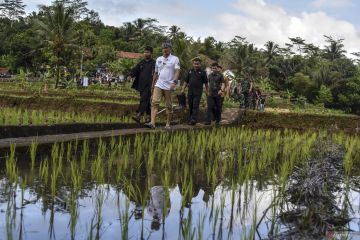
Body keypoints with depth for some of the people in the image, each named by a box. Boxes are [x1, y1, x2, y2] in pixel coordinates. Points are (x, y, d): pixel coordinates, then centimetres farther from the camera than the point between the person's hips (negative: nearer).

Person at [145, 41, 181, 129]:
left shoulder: (175, 59, 0)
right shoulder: (158, 59, 15)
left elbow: (177, 71, -12)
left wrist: (174, 82, -27)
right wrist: (153, 85, 21)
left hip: (169, 86, -3)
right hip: (158, 85, 4)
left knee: (169, 106, 4)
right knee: (154, 103, -12)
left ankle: (168, 124, 14)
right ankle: (152, 123, -21)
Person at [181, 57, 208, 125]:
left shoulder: (202, 72, 4)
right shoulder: (190, 72, 13)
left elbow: (206, 83, 5)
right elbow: (186, 81, 16)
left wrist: (207, 92, 2)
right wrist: (183, 89, 7)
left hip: (198, 92, -4)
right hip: (190, 91, 4)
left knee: (195, 106, -11)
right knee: (190, 106, 7)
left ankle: (194, 119, -16)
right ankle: (191, 119, 17)